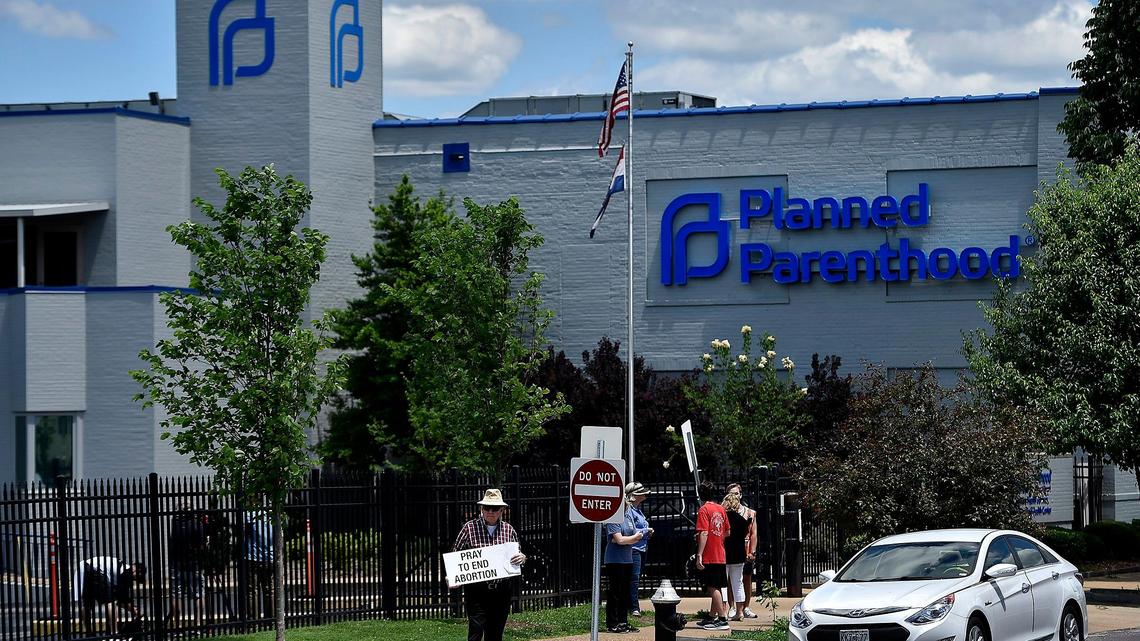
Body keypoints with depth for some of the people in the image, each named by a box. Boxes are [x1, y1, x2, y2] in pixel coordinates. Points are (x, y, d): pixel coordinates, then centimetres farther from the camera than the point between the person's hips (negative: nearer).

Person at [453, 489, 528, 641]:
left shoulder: (508, 530, 7)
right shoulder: (469, 528, -1)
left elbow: (518, 554, 18)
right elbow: (455, 555, 4)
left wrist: (522, 558, -6)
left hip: (501, 592, 3)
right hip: (476, 590, -3)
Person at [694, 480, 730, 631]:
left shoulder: (704, 510, -12)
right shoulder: (721, 509, 10)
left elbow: (704, 534, -19)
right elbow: (727, 532, 16)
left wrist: (699, 555, -20)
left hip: (709, 556, -8)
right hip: (720, 556, 8)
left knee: (713, 588, -5)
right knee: (715, 588, 14)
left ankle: (722, 619, -8)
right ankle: (711, 618, 21)